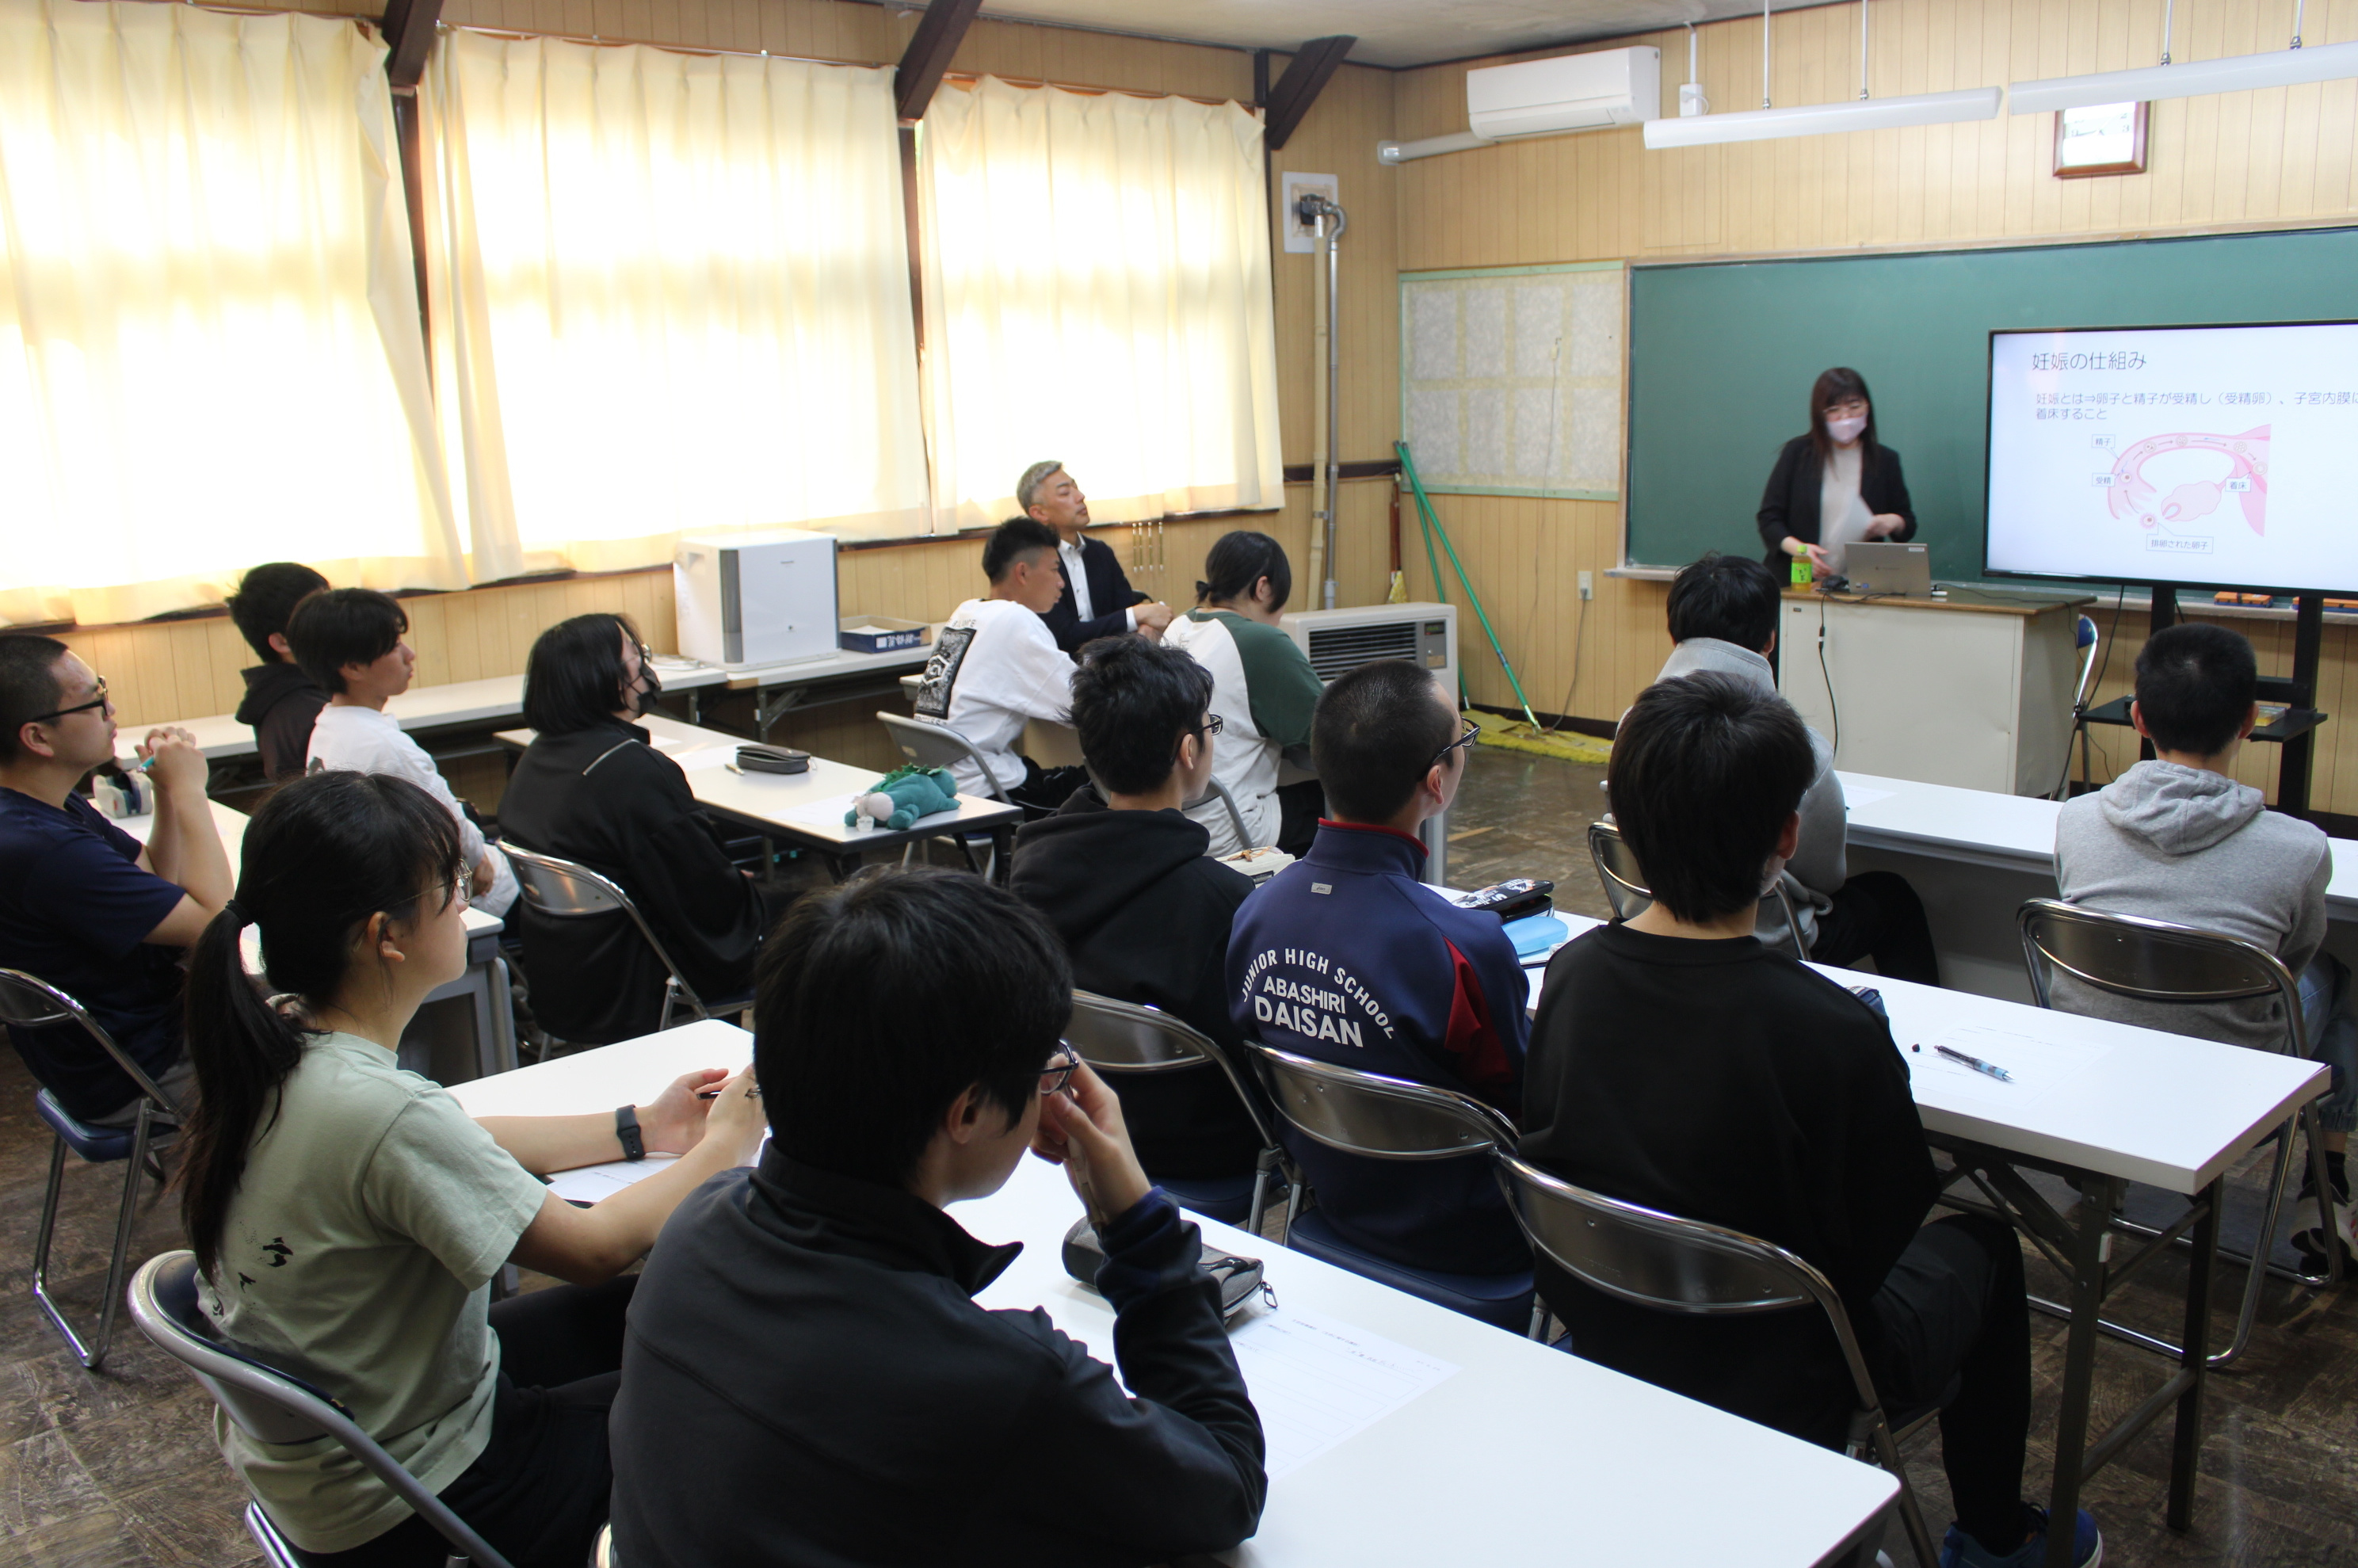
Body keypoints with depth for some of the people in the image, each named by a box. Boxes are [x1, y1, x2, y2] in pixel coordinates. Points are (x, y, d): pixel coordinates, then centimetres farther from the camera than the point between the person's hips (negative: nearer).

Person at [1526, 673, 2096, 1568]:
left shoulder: (1570, 975, -15)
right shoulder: (1833, 1032, -31)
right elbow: (1882, 1233, -15)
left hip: (1598, 1341, 5)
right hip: (1777, 1392, -5)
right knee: (1980, 1243, 24)